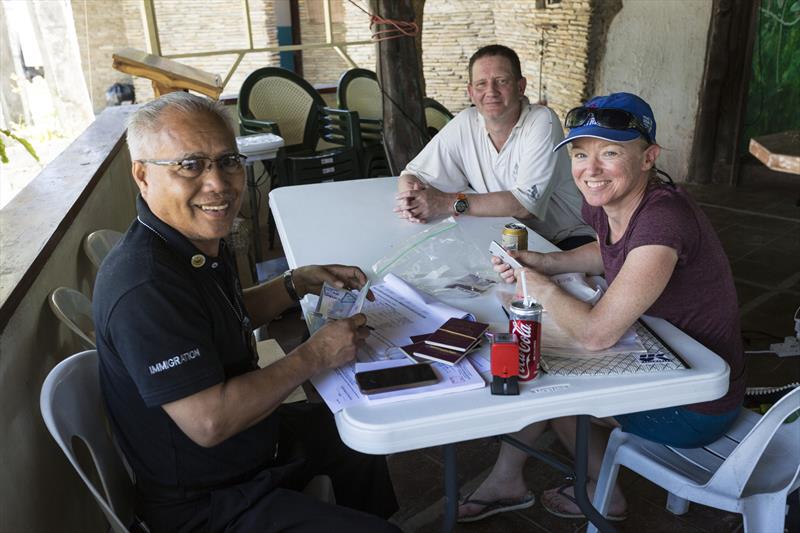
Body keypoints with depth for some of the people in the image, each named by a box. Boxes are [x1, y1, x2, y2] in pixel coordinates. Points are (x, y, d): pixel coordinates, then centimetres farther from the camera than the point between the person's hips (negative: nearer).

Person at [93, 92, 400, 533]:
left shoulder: (200, 239, -3)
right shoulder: (144, 287, -33)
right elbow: (210, 422, -34)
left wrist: (298, 283, 1)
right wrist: (314, 356, -24)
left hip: (248, 436, 10)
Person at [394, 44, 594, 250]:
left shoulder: (542, 121, -14)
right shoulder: (464, 124, -2)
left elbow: (526, 204, -23)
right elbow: (412, 175, 3)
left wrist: (451, 203, -26)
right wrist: (410, 199, -22)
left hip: (565, 240, -4)